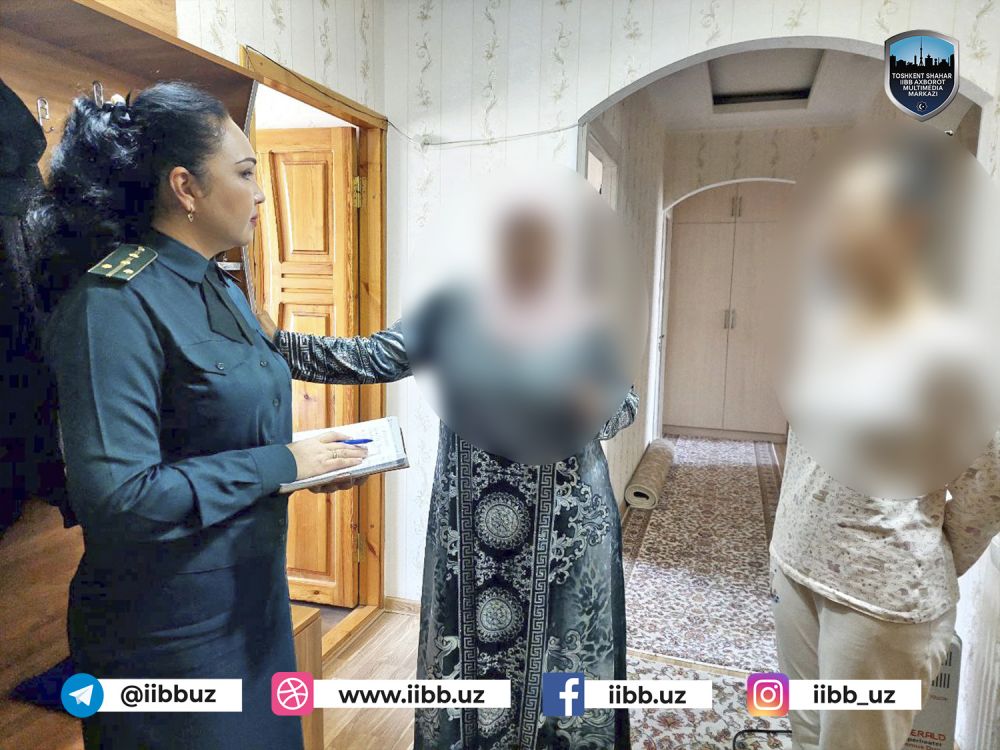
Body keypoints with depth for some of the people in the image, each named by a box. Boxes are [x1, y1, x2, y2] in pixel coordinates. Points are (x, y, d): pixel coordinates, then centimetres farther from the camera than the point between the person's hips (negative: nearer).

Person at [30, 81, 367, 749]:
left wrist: (317, 460, -2)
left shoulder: (223, 291, 6)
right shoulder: (115, 303, -21)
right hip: (168, 627, -8)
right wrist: (280, 463, -20)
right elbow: (118, 496, -27)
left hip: (252, 593, 8)